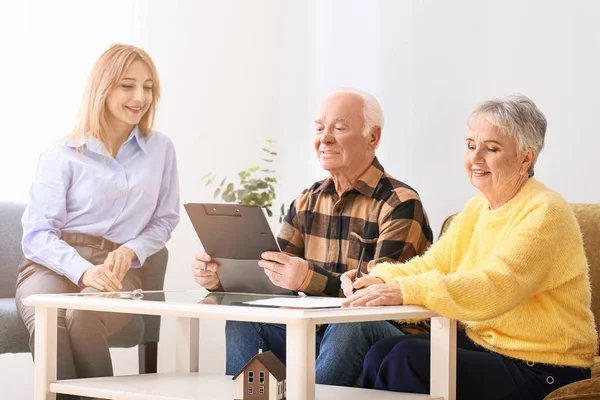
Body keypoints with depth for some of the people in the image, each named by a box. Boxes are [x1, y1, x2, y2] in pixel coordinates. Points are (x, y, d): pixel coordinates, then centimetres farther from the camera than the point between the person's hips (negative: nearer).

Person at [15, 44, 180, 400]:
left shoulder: (161, 150, 13)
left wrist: (131, 251, -4)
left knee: (82, 315, -36)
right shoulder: (62, 156, 4)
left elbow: (165, 220, 18)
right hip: (53, 266, -1)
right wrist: (83, 271, -20)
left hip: (118, 271, 1)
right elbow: (37, 233, -1)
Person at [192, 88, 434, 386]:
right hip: (318, 334, 6)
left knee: (348, 325, -35)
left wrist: (310, 280, -35)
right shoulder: (307, 203, 14)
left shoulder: (401, 205, -9)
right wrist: (219, 277, -13)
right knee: (244, 319, -10)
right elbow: (271, 274, 7)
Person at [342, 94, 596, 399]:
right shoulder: (477, 208, 12)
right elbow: (432, 264, 8)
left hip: (540, 373, -8)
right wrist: (381, 280, -14)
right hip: (479, 342, 8)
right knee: (381, 354, -11)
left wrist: (406, 291, -37)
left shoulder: (544, 212, -16)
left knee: (407, 358, -22)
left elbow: (495, 288, -29)